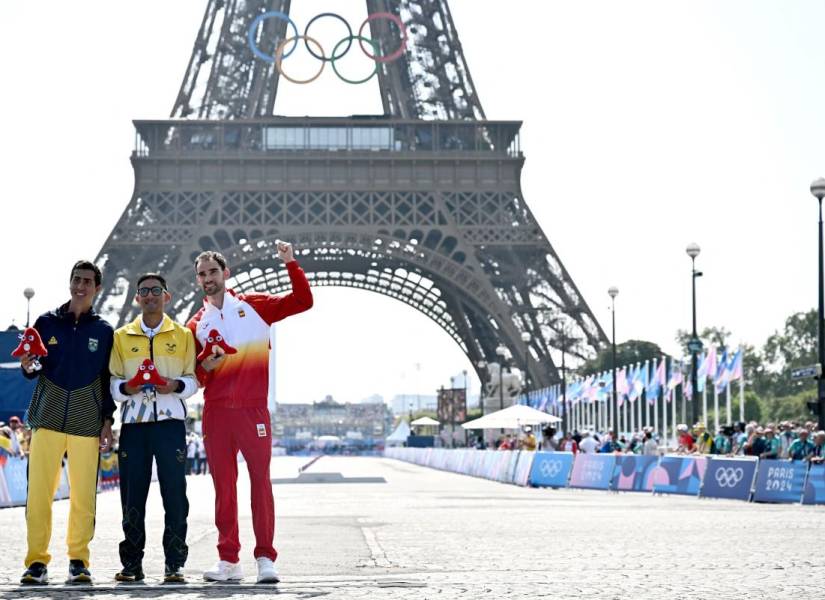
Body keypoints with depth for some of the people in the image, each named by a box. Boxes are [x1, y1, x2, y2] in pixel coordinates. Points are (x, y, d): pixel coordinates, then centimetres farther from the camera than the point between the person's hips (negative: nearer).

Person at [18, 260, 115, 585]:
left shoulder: (104, 331, 9)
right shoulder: (47, 322, 8)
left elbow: (107, 379, 11)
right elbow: (32, 369, 13)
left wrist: (107, 421, 4)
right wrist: (28, 367, -10)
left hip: (87, 422, 0)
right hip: (48, 416, 0)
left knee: (83, 495, -3)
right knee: (39, 491, -6)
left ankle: (78, 560, 7)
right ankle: (37, 561, 0)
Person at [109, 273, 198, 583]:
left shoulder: (183, 335, 11)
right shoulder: (122, 336, 14)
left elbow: (193, 380, 8)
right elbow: (112, 382, 11)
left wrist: (175, 385, -12)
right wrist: (127, 387, -11)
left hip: (170, 420, -1)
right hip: (133, 421, 1)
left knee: (174, 493, -5)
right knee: (132, 494, 0)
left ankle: (174, 563, -1)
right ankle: (131, 563, 6)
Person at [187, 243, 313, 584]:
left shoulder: (253, 305, 9)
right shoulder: (197, 324, 15)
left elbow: (302, 301, 3)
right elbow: (194, 377, 15)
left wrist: (290, 264, -5)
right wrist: (204, 368, -7)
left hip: (253, 409, -3)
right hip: (215, 412, 3)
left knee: (261, 480, -6)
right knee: (223, 485, 4)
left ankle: (265, 557, -4)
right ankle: (229, 559, 9)